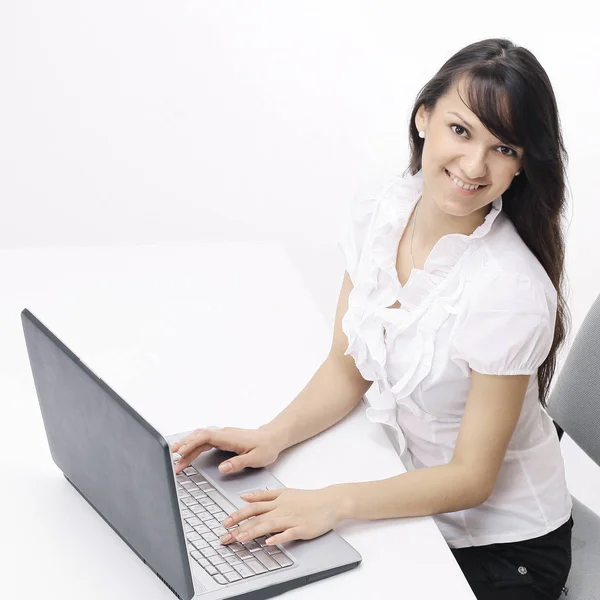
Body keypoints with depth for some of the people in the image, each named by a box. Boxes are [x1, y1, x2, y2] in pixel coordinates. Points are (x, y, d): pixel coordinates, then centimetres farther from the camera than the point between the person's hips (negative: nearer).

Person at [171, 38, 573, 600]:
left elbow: (471, 478, -21)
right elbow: (347, 369, 1)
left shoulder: (512, 293, -28)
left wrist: (334, 503, -33)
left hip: (501, 551, -5)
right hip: (411, 497, 5)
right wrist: (272, 436, -15)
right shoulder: (377, 217, -9)